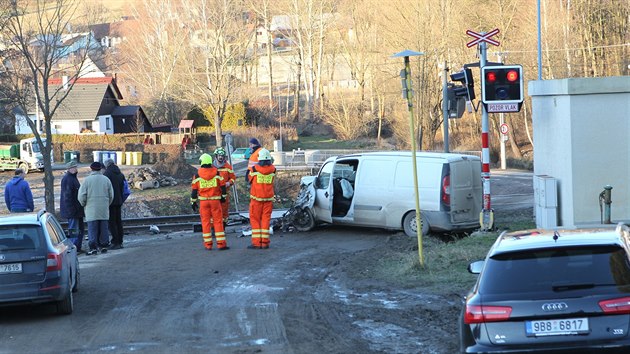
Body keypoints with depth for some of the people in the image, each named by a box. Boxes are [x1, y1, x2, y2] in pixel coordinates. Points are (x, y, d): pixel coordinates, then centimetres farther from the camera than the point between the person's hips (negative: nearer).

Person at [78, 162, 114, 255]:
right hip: (104, 209, 3)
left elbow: (81, 196, -7)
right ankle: (103, 245, 12)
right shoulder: (106, 179, 5)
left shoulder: (87, 180, -5)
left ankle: (93, 247, -10)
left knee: (92, 228, -3)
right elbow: (111, 195, 10)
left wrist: (84, 204, 11)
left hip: (91, 209, -3)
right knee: (103, 227, 11)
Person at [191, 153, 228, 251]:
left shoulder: (197, 175, -3)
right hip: (215, 200, 0)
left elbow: (194, 189, 0)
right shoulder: (216, 173, -2)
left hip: (203, 201, 0)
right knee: (218, 221, 2)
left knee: (205, 222, 6)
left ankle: (208, 244, 6)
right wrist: (223, 196, 19)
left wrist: (193, 202, 9)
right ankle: (221, 244, -3)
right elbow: (222, 186, 3)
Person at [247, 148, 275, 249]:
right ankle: (265, 242, 4)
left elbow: (249, 179, 5)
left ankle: (256, 242, -2)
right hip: (268, 198, 2)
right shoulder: (272, 169, -4)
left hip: (256, 198, -2)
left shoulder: (254, 169, -10)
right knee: (266, 219, 7)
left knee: (255, 219, 4)